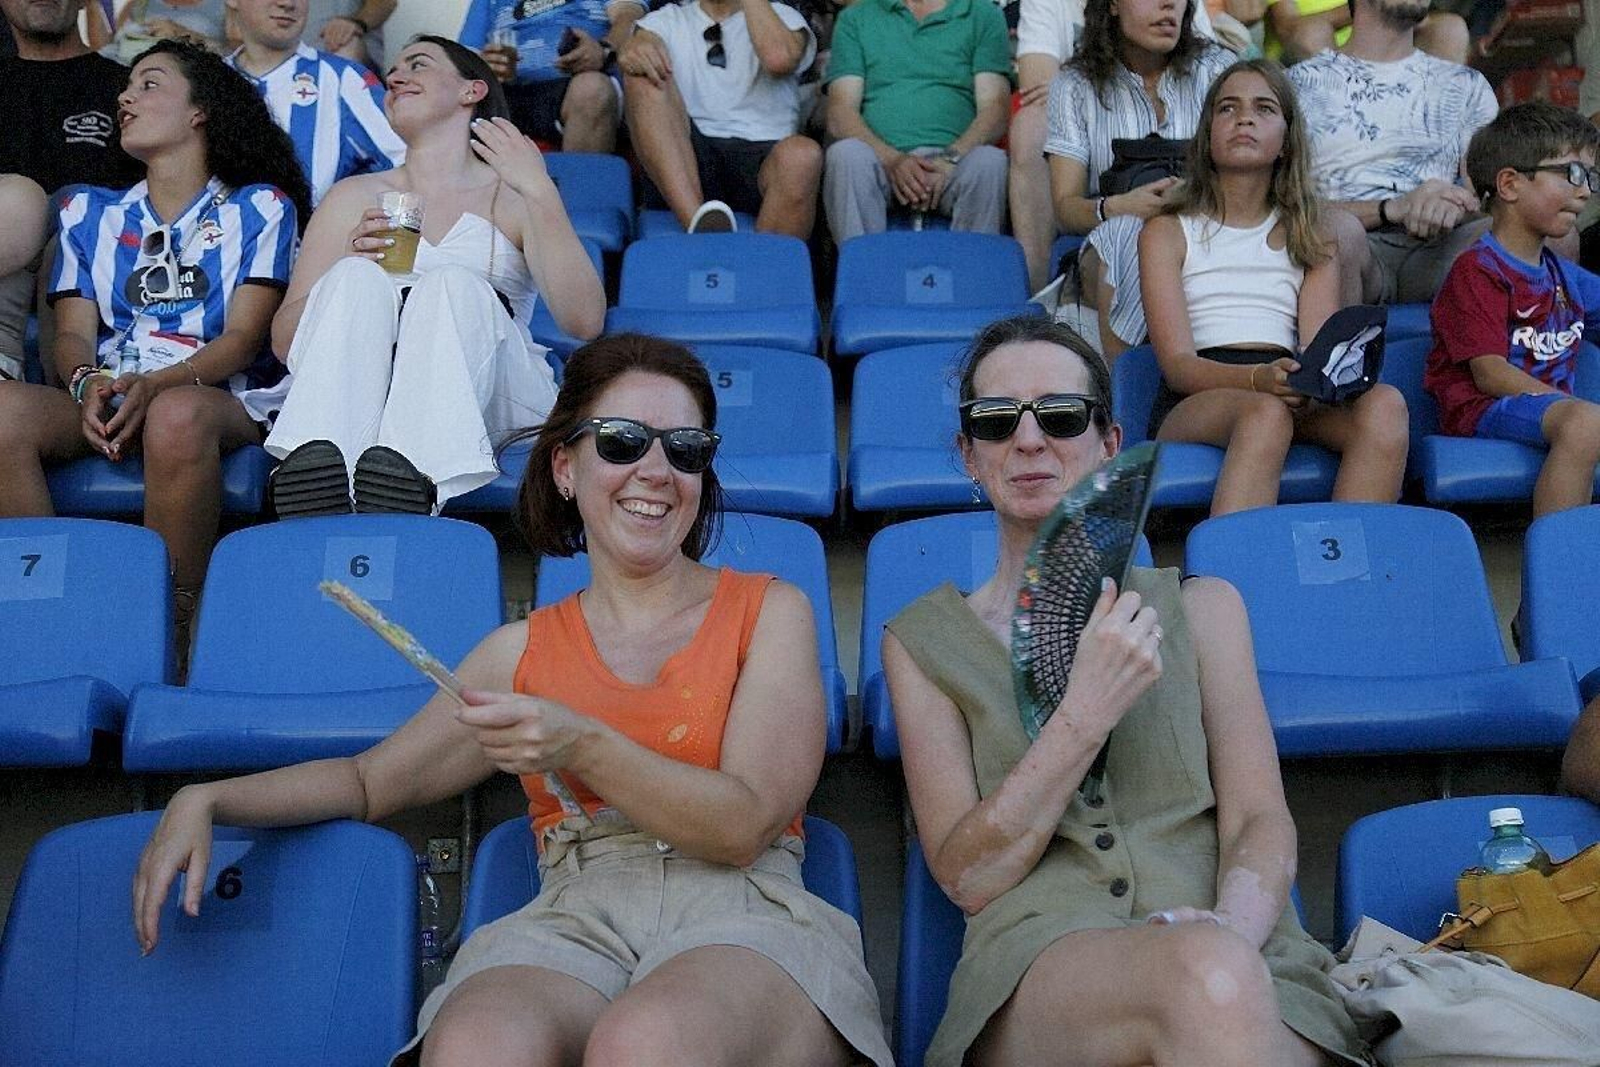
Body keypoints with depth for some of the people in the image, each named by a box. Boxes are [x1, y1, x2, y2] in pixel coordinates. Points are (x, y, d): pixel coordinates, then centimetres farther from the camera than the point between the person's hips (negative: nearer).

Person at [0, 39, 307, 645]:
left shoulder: (258, 207, 11)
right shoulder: (90, 212, 23)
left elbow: (244, 336, 0)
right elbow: (72, 332, 12)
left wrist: (158, 385, -19)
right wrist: (88, 381, -13)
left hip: (219, 396, -3)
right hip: (106, 398, 4)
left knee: (176, 415, -41)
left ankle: (173, 625, -31)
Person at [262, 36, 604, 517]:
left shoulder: (512, 197, 15)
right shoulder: (355, 196, 22)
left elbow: (584, 322, -3)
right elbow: (284, 340, 13)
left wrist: (539, 191, -7)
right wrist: (350, 263, -5)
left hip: (493, 404, -1)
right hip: (361, 399, 2)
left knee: (452, 285, -29)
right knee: (356, 279, -25)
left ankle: (410, 473, -55)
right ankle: (316, 463, -49)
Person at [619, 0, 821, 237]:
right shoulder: (667, 20, 21)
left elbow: (779, 58, -9)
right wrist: (635, 47, -25)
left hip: (762, 160, -1)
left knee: (801, 155, -33)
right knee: (644, 74, -22)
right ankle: (699, 223, -38)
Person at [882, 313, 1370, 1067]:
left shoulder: (1201, 608, 17)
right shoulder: (922, 643, 13)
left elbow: (1260, 820, 6)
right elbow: (966, 875, 2)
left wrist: (1229, 930, -17)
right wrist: (1086, 713, -10)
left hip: (1243, 958, 2)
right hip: (1037, 965, -1)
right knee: (1208, 975, -35)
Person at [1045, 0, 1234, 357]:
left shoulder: (1215, 67, 10)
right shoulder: (1075, 86, 8)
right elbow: (1065, 209, -1)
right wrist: (1116, 207, -24)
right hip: (1110, 252, 0)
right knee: (1129, 230, -34)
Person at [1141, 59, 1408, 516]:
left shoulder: (1310, 237, 24)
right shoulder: (1166, 233, 13)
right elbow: (1177, 363, -1)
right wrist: (1259, 378, -22)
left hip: (1290, 396, 3)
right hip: (1194, 402, -3)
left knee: (1384, 404, -29)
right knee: (1267, 412, -37)